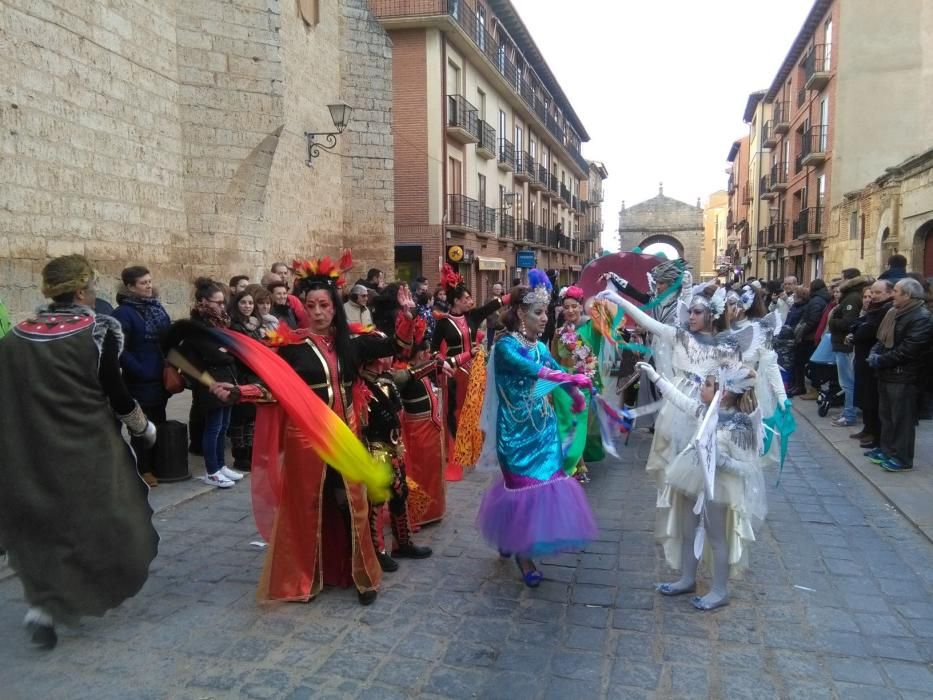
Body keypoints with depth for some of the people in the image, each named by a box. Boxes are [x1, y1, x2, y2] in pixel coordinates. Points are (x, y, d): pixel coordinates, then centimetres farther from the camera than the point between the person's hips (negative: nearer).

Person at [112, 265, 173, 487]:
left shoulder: (157, 306, 9)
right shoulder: (124, 312, -13)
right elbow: (121, 350, -18)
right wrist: (141, 371, -18)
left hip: (161, 377, 7)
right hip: (141, 380, -7)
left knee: (159, 422, 16)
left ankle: (156, 464, 29)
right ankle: (144, 470, 14)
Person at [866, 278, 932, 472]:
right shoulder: (893, 312, 12)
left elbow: (907, 350, -22)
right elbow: (882, 338, 19)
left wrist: (881, 361, -17)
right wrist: (875, 353, 0)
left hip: (904, 377, -9)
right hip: (887, 373, 9)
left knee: (902, 418, -1)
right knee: (886, 414, 17)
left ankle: (902, 458, 8)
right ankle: (887, 450, 29)